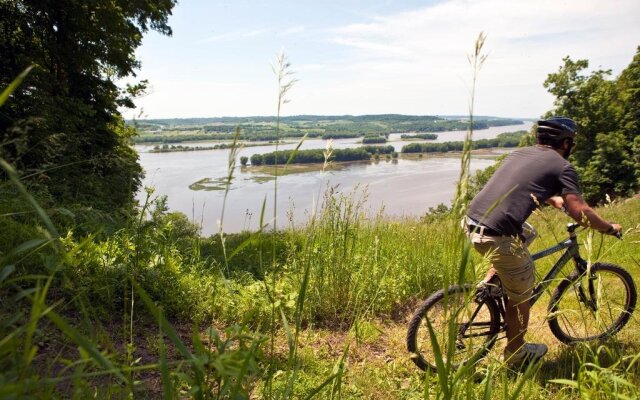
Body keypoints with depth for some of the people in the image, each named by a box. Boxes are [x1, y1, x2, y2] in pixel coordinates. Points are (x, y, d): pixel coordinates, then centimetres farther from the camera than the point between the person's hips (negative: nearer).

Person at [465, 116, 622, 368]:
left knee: (527, 234, 35)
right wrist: (609, 228, 14)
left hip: (472, 222, 7)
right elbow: (580, 212, -4)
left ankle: (489, 283, 24)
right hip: (497, 236, -7)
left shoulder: (519, 153, 22)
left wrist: (555, 200, 50)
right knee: (520, 295, 14)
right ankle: (516, 354, 32)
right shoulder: (562, 167, 2)